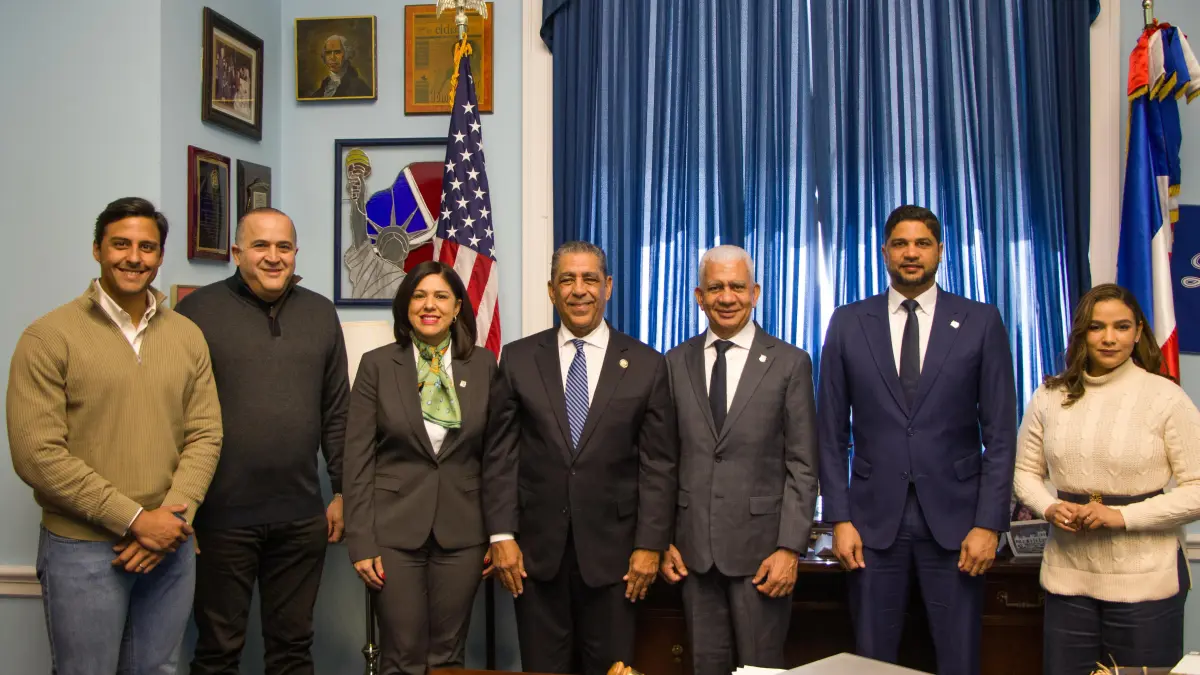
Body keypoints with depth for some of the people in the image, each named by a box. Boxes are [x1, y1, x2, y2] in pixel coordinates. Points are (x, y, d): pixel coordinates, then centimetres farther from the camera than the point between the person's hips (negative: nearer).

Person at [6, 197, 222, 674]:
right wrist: (135, 520, -15)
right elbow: (37, 454, -13)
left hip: (170, 547, 4)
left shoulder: (187, 336, 6)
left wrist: (171, 518, -11)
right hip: (83, 549, -4)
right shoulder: (49, 337, -7)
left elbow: (205, 436, 4)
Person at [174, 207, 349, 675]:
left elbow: (338, 412, 11)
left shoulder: (320, 313, 8)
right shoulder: (199, 310, -3)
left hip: (302, 517, 3)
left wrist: (343, 491, 9)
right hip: (222, 515, -3)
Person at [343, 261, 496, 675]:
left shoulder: (483, 364, 3)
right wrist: (361, 541, -7)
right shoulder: (377, 364, -1)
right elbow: (358, 458, -2)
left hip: (462, 531, 2)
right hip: (395, 528, -1)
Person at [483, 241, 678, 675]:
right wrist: (501, 536, -4)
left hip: (612, 548, -1)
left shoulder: (646, 364, 1)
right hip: (537, 548, 1)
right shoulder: (518, 359, 3)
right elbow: (500, 455, 2)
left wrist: (650, 544, -5)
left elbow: (658, 464, 0)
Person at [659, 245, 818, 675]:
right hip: (693, 546, 3)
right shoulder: (677, 363, 6)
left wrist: (790, 548, -9)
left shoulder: (790, 363, -1)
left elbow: (802, 466, -3)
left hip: (759, 544, -2)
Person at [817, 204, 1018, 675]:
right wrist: (839, 518, -1)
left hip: (954, 517, 0)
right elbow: (831, 432, 4)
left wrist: (989, 523, -5)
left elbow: (1000, 433, 1)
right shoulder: (848, 324, 4)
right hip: (874, 517, 1)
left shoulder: (981, 323, 2)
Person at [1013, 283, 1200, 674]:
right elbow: (1025, 472, 12)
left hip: (1146, 580, -3)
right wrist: (1050, 508, -8)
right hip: (1068, 574, 3)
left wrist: (1123, 516, -17)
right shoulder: (1050, 397, 4)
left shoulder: (1165, 397, -7)